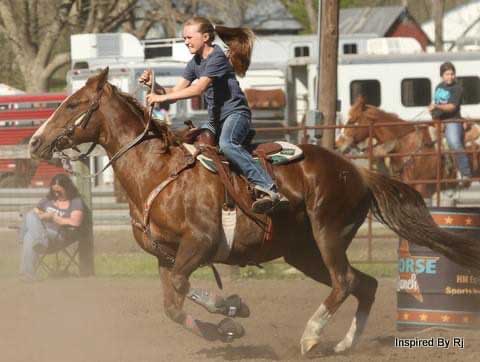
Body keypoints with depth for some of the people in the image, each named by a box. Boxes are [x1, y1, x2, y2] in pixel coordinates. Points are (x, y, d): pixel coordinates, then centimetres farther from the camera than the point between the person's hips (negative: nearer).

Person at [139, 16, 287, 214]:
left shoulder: (217, 58, -14)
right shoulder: (195, 63, 14)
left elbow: (198, 89, -25)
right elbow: (175, 92, 11)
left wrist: (162, 98, -26)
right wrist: (154, 85, -8)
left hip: (236, 113, -10)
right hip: (215, 119, 10)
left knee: (226, 144, -37)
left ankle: (268, 189, -42)